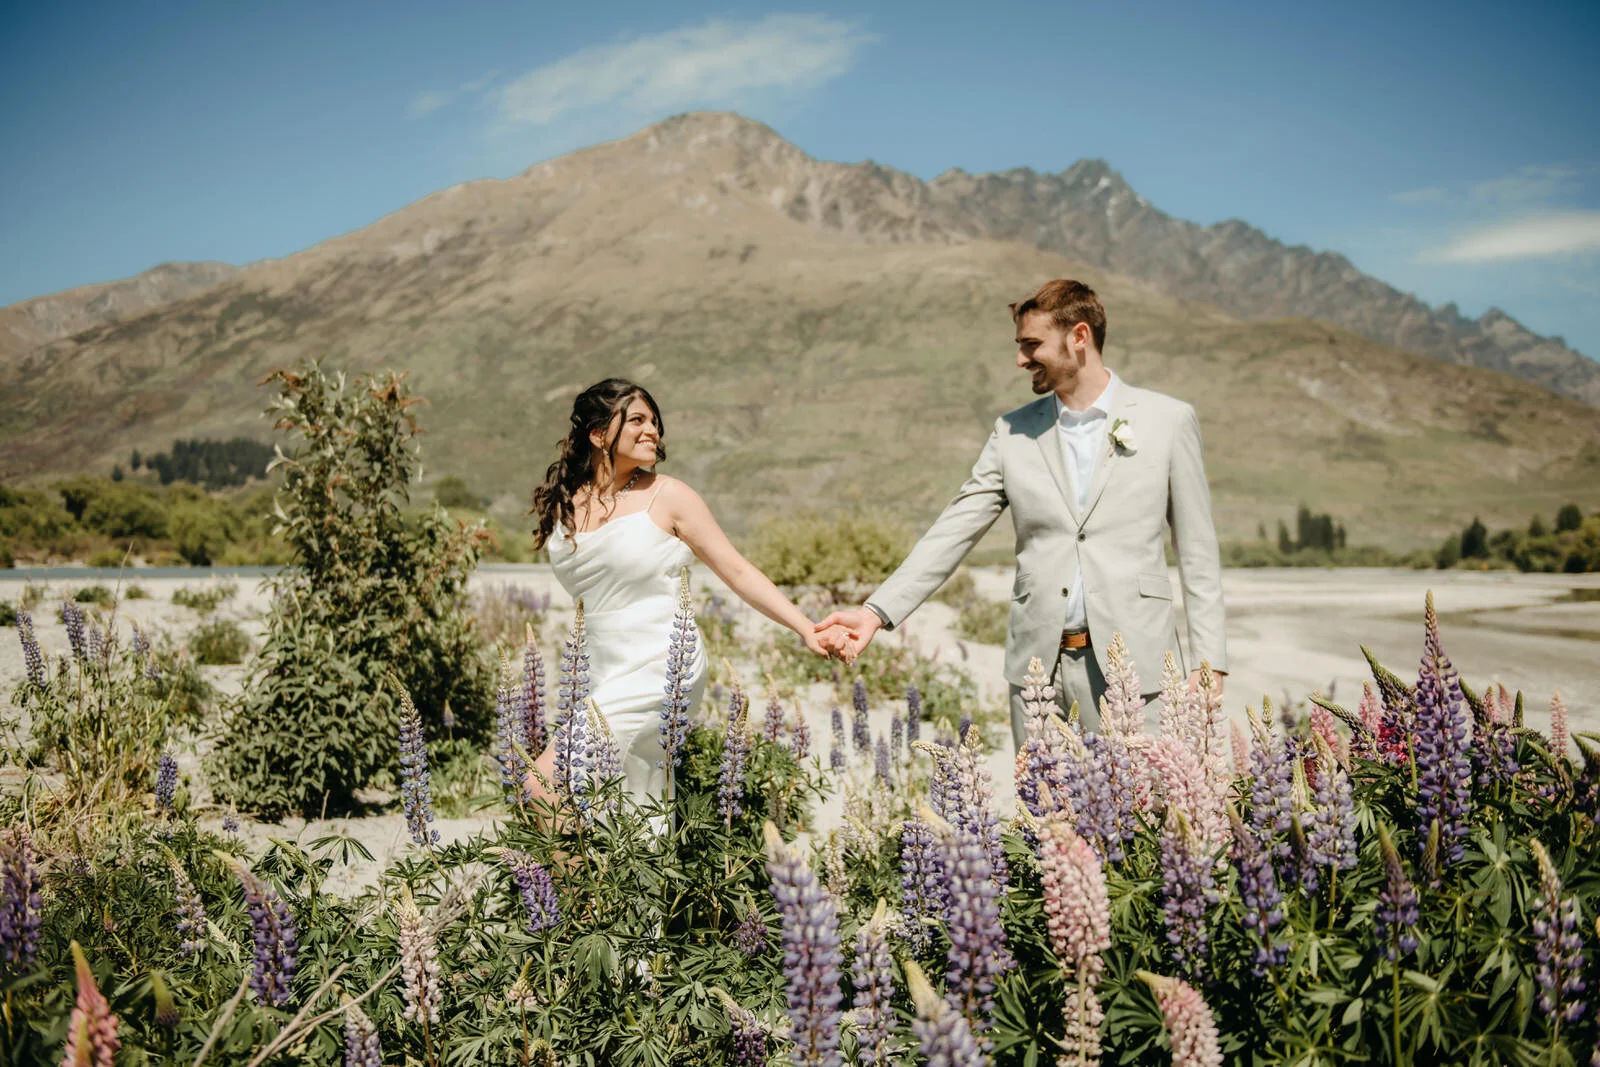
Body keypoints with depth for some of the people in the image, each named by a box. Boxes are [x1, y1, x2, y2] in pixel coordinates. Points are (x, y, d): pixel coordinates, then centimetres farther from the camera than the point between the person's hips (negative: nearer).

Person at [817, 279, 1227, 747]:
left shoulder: (1168, 420, 4)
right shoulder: (1013, 432, 10)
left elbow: (1197, 551, 5)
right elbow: (953, 532, 4)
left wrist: (1207, 662, -1)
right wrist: (877, 611, -8)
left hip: (1130, 666, -2)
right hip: (1038, 668, 3)